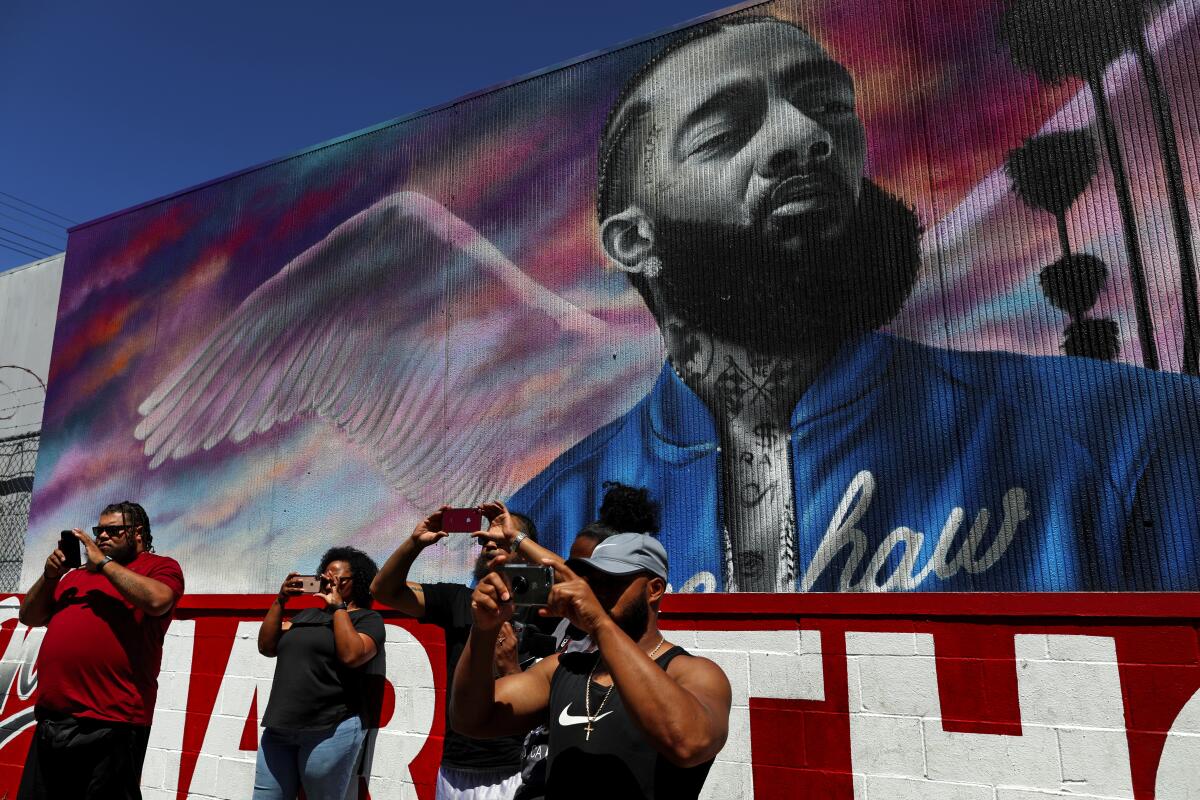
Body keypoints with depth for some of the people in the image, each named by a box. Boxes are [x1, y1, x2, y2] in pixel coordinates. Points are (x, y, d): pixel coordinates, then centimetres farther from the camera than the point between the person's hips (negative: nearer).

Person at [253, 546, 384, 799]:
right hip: (280, 728, 6)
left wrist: (338, 606, -10)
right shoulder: (308, 613, 20)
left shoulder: (367, 619, 0)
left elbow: (351, 655, -18)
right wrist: (280, 601, 4)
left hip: (331, 729, -6)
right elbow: (266, 646, 13)